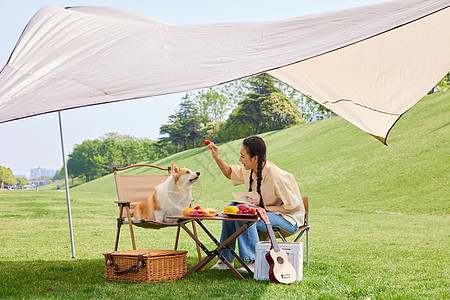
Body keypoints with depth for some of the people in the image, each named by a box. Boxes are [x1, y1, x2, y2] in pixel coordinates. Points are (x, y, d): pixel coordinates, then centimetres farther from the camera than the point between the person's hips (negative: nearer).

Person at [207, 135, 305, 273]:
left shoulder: (277, 178, -29)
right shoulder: (249, 170, -4)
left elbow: (295, 206, -23)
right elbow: (230, 173, 17)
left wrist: (265, 206, -25)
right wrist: (216, 157, 1)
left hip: (288, 219, -9)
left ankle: (254, 261, -24)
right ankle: (226, 259, 4)